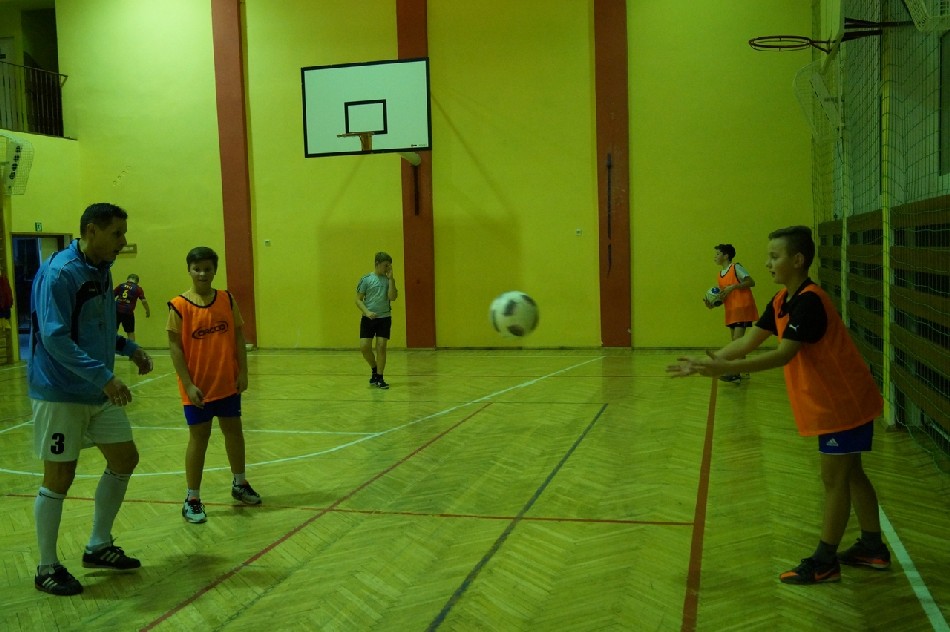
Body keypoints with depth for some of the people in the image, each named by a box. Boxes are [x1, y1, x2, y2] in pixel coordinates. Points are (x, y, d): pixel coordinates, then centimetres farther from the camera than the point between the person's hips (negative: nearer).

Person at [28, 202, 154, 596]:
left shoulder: (101, 271, 9)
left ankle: (99, 547, 27)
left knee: (124, 459, 12)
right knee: (59, 478, 0)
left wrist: (129, 348, 7)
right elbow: (54, 337, -26)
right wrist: (103, 375, -31)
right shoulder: (59, 273, -18)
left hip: (99, 393, 9)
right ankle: (47, 569, 16)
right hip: (60, 395, -9)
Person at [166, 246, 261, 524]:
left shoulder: (227, 300, 1)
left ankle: (239, 484, 33)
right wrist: (188, 384, -14)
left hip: (228, 383, 4)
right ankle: (192, 499, 13)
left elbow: (239, 336, 4)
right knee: (198, 438, 3)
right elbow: (175, 346, -10)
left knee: (234, 431, 15)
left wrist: (243, 372, -2)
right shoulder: (179, 306, -10)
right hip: (198, 387, -4)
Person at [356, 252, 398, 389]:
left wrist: (390, 279, -12)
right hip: (368, 318, -1)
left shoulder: (389, 280, 4)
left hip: (384, 318, 1)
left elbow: (392, 297, -11)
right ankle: (375, 369, 22)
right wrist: (367, 312, -16)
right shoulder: (366, 279, -1)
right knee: (364, 347, -5)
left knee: (381, 347, -4)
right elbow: (358, 299, -1)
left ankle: (379, 378, 6)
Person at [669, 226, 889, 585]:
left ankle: (825, 562, 9)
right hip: (833, 402, 9)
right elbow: (747, 343, 3)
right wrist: (704, 364, -6)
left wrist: (725, 369, -38)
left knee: (834, 479, -1)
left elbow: (783, 355, -32)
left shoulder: (808, 301, -25)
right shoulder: (782, 301, 4)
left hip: (842, 403, -9)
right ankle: (873, 547, 31)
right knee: (849, 474, 18)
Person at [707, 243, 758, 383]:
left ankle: (735, 373, -15)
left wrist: (733, 286, -21)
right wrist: (713, 304, -2)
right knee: (735, 342, 11)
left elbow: (751, 282, -14)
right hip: (731, 311, 8)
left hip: (743, 308, -8)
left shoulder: (736, 268, -9)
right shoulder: (720, 275, 13)